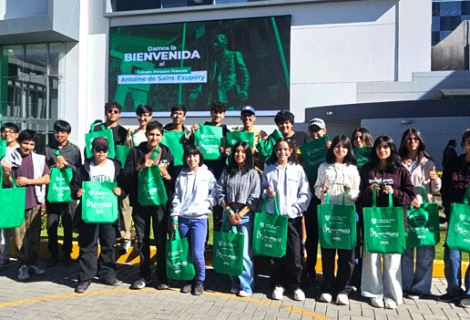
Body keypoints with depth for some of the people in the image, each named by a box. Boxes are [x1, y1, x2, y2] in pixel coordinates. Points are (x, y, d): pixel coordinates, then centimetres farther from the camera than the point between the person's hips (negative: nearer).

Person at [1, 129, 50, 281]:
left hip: (34, 202, 1)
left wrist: (28, 181, -9)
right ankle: (23, 266, 10)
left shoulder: (39, 159, 7)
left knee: (34, 235, 6)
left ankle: (32, 264, 18)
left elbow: (46, 179, 2)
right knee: (18, 236, 0)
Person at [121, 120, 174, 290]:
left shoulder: (167, 154, 7)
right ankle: (145, 275, 23)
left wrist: (167, 176, -14)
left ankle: (162, 277, 13)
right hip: (140, 201, 1)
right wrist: (141, 168, -15)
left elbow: (174, 179, 7)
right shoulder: (136, 152, 6)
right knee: (142, 240, 9)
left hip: (160, 201, -1)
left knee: (161, 240, 1)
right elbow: (125, 176, -1)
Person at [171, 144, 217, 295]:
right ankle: (190, 279, 24)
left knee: (197, 253, -8)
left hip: (199, 218, -3)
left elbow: (214, 193, 4)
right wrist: (175, 217, 5)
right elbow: (176, 197, 9)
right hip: (183, 218, 3)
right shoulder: (181, 176, 11)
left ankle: (200, 280, 13)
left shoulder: (207, 175, 4)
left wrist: (205, 205, -10)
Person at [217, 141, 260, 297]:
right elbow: (220, 193, 7)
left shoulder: (253, 173, 4)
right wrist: (229, 211, -4)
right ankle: (235, 284, 15)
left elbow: (254, 198, -3)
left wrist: (240, 214, -10)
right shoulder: (226, 172, 12)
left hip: (245, 215, -3)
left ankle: (246, 286, 3)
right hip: (229, 212, 3)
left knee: (245, 251, -7)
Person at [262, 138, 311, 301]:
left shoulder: (298, 169, 7)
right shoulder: (269, 170, 10)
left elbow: (305, 194, 3)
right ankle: (278, 285, 19)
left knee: (295, 254, -1)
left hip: (293, 217, -1)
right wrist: (267, 194, -6)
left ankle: (295, 286, 17)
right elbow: (262, 191, 15)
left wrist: (295, 208, -9)